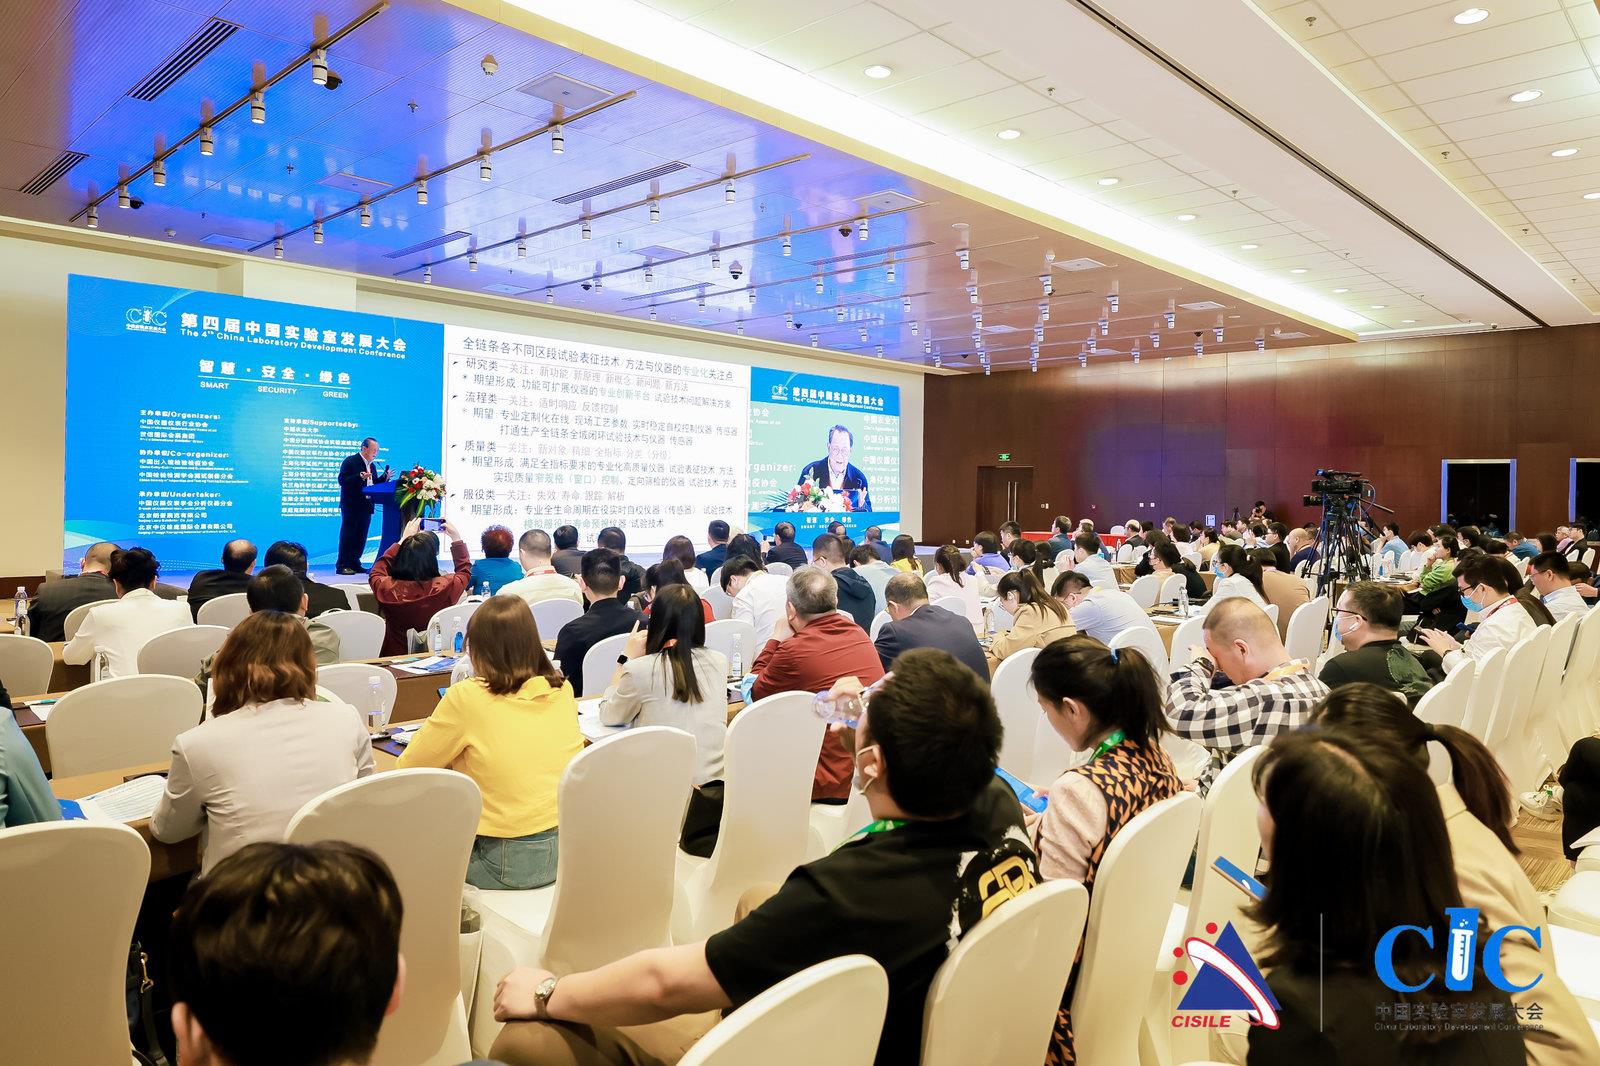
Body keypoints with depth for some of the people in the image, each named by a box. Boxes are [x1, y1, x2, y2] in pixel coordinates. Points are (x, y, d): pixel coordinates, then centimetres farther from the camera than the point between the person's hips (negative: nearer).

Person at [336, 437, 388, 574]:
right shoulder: (350, 461, -6)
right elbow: (342, 480, -15)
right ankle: (342, 565, -1)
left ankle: (355, 563, 15)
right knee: (348, 535, -4)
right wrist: (360, 477, -27)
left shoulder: (372, 466, 17)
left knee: (361, 537, 8)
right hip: (351, 505, -7)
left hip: (366, 506, 7)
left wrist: (384, 477, 2)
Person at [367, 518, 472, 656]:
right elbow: (464, 569, 6)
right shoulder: (446, 587, -21)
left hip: (395, 656, 1)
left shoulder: (388, 589, -18)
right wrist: (456, 538, 16)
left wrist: (402, 541, 14)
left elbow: (376, 573, 10)